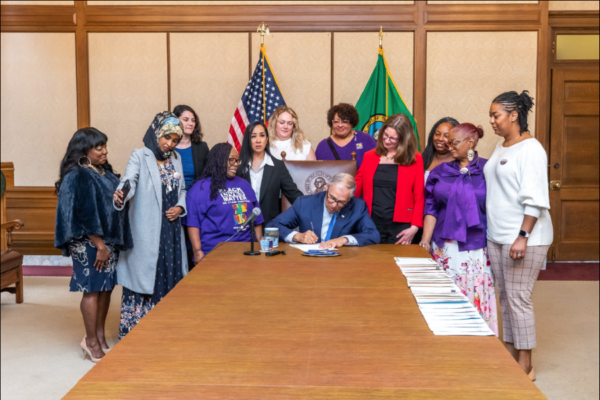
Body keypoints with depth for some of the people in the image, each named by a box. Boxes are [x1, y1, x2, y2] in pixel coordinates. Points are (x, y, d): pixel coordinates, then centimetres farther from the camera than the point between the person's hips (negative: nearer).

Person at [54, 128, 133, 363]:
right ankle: (91, 341, 11)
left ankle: (99, 334, 24)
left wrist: (114, 243, 10)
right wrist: (100, 245, -17)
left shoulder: (107, 173, 11)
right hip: (88, 244, -8)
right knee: (92, 289, -1)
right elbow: (83, 216, -18)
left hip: (110, 240, 8)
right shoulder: (76, 177, -14)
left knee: (107, 287, 11)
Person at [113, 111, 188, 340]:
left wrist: (180, 207, 0)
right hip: (146, 233, -5)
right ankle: (134, 332, 4)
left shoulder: (175, 159, 13)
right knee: (145, 276, -5)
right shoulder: (140, 157, -5)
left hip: (171, 231, 6)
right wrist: (121, 196, -44)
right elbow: (129, 181, -22)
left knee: (170, 277, 8)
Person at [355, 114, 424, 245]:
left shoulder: (414, 160, 2)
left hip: (400, 226, -2)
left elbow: (419, 197, 0)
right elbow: (356, 187, 8)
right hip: (373, 223, 2)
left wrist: (415, 227, -8)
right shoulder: (370, 156, 11)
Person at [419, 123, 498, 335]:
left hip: (476, 248, -3)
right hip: (444, 247, 3)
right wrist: (425, 241, 1)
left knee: (475, 298, -2)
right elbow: (431, 209, 9)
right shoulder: (441, 172, 11)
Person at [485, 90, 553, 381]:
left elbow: (534, 199, -18)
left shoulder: (530, 149, -12)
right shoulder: (500, 147, 14)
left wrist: (523, 236, -23)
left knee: (518, 298, -5)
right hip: (497, 236, 9)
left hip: (524, 238, -9)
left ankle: (525, 367, 6)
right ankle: (510, 355, 24)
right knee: (505, 297, 13)